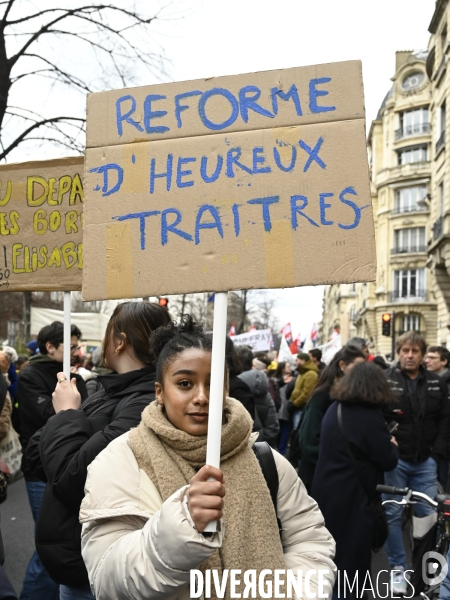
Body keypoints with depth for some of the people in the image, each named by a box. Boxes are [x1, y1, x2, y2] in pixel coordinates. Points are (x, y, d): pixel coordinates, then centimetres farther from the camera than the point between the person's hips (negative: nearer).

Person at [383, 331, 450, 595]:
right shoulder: (385, 381, -6)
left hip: (425, 461, 2)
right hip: (395, 460, -2)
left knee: (429, 515, 7)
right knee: (393, 514, 5)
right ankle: (398, 567, 19)